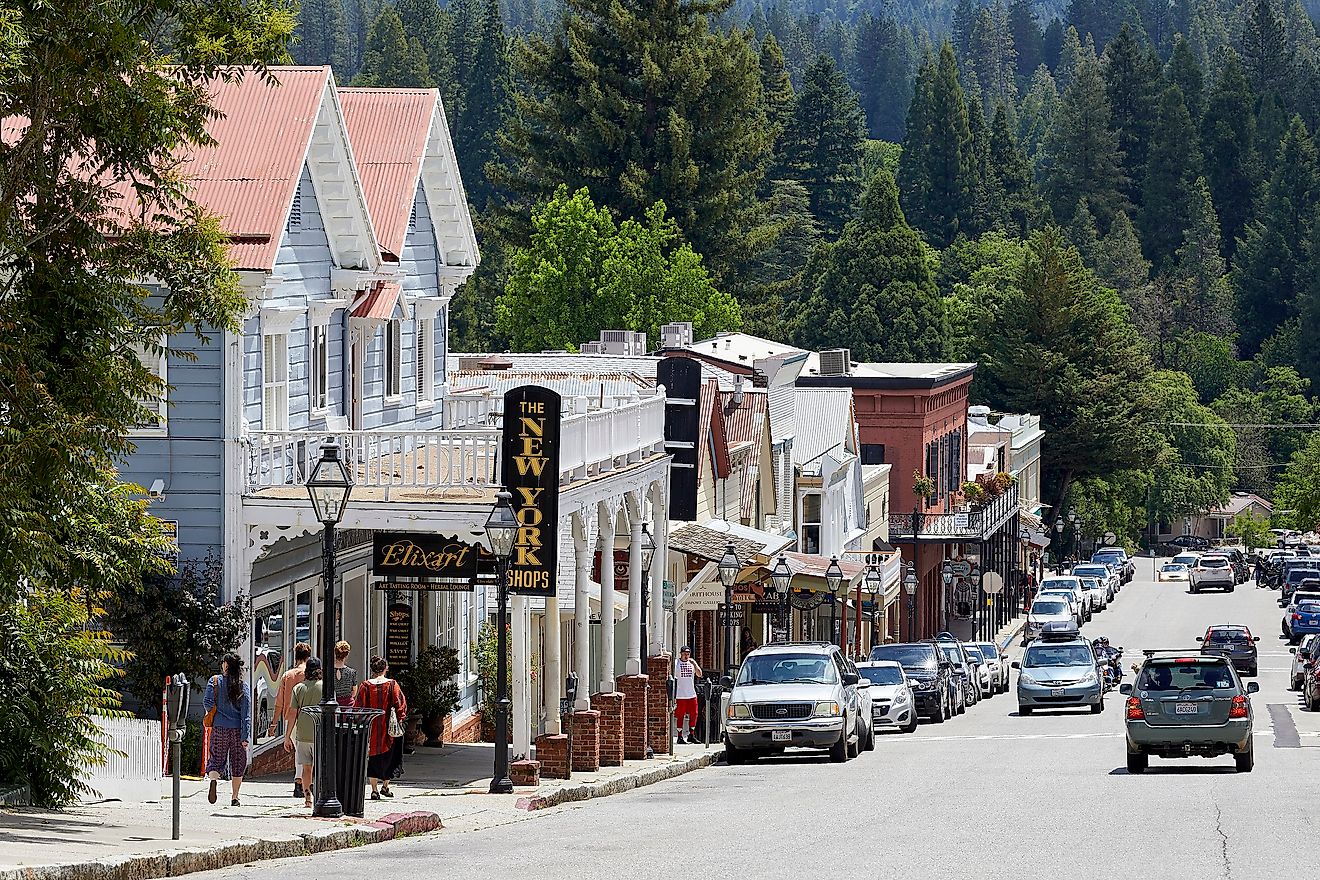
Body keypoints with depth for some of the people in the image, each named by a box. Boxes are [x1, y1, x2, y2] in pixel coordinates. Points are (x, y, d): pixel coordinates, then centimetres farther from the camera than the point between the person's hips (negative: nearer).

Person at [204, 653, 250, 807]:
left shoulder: (215, 681, -2)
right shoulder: (243, 686, -1)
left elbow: (207, 703, -8)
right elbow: (246, 713, -4)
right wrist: (245, 736, -5)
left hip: (219, 728, 0)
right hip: (237, 730, 0)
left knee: (216, 760, 7)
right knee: (237, 764, 11)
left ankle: (213, 780, -24)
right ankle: (235, 797, 12)